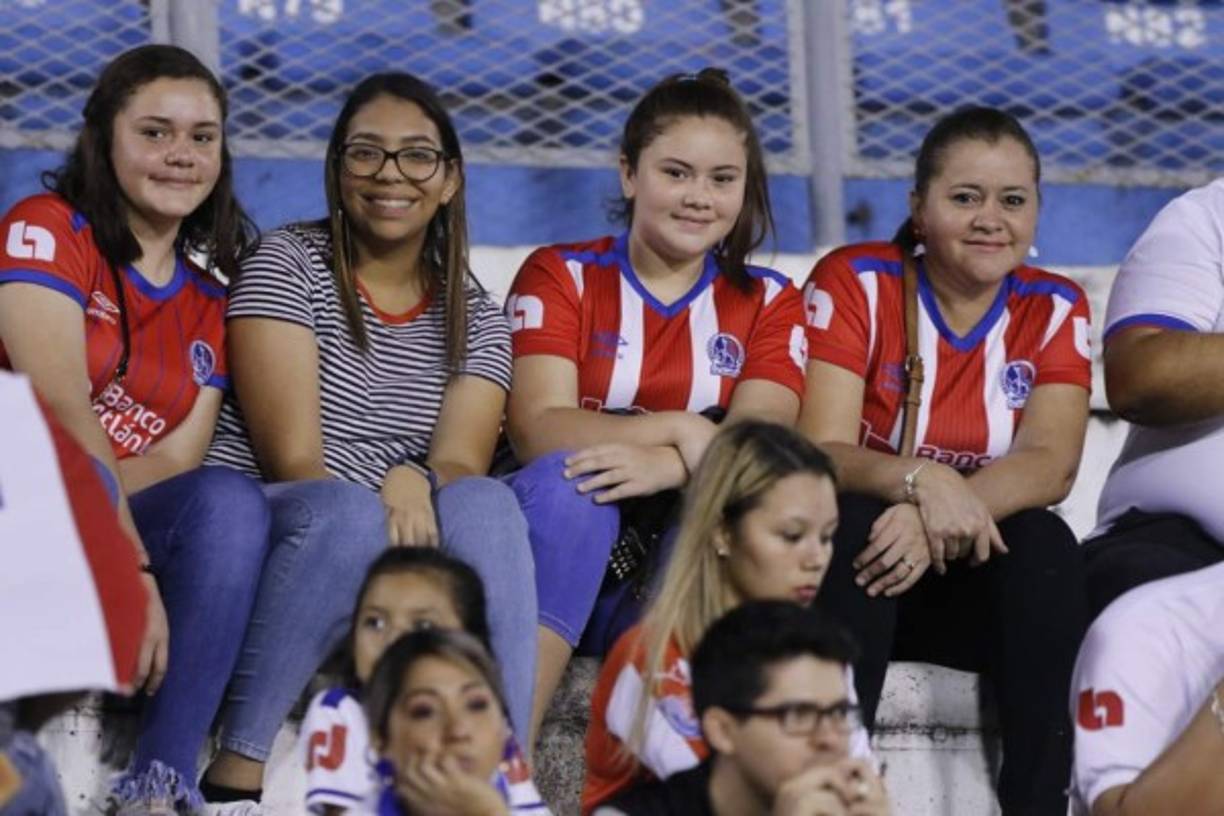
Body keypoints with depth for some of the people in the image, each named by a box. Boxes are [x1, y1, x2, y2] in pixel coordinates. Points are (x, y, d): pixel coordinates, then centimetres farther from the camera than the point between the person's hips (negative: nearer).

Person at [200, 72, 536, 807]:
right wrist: (379, 501, -28)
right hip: (261, 537, -3)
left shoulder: (475, 316, 11)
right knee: (348, 511, -36)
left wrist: (414, 484, -28)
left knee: (484, 505, -27)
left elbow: (458, 464, -5)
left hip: (393, 567, 3)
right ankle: (237, 771, -31)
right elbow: (292, 460, -11)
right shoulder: (289, 264, -1)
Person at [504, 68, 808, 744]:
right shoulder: (560, 276, 8)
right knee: (565, 479, -34)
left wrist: (665, 467, -28)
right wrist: (679, 431, -23)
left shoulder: (768, 304, 13)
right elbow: (538, 428, -9)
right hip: (568, 551, -1)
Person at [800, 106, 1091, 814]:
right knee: (856, 522, -34)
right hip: (852, 570, -2)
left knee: (1047, 543, -28)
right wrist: (920, 481, -38)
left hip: (980, 582, 2)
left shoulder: (1054, 309, 0)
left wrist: (949, 512, -35)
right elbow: (822, 453, -17)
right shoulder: (855, 282, -7)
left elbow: (1051, 464, -15)